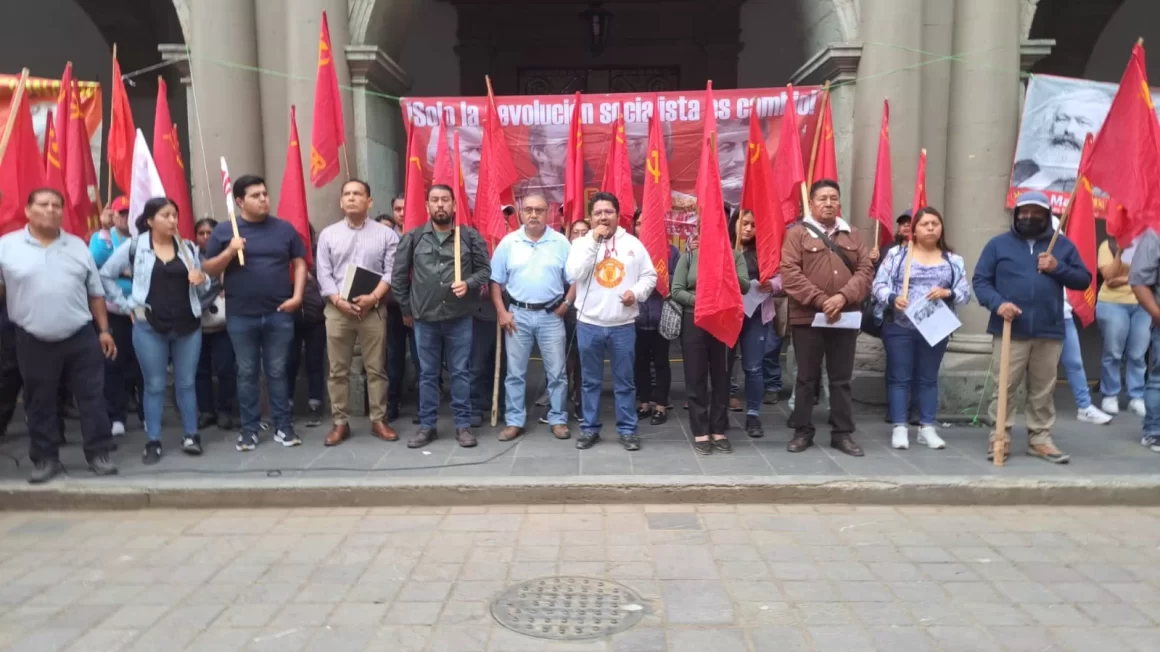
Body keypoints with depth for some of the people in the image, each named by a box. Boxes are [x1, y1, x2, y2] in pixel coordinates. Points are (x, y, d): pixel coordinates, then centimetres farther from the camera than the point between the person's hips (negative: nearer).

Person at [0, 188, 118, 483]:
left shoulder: (78, 246, 7)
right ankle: (46, 459, 21)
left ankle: (98, 453, 12)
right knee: (40, 402, 9)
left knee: (92, 397, 3)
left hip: (81, 337, 1)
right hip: (34, 342, -1)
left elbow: (95, 293, 10)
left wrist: (104, 330, 6)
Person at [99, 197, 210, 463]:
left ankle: (191, 436, 18)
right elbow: (105, 275, 3)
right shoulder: (133, 247, -2)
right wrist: (126, 305, -1)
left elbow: (202, 286, 12)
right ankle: (153, 442, 13)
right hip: (149, 326, -2)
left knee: (186, 382, 9)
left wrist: (202, 280, -11)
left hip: (188, 325, 2)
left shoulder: (188, 248, 7)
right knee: (154, 385, 5)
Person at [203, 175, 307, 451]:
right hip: (241, 316, 0)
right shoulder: (223, 230, 2)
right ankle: (249, 429, 16)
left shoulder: (284, 228, 6)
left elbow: (300, 263, 9)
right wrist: (229, 252, -15)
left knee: (277, 372, 6)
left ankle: (283, 427, 14)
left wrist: (297, 296, -4)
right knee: (246, 373, 7)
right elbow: (209, 270, 3)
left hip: (279, 314, 1)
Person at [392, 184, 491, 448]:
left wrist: (469, 284, -16)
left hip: (460, 318, -1)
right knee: (427, 374, 10)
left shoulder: (470, 236, 1)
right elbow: (399, 275, 7)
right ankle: (426, 426, 19)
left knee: (460, 372, 5)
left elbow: (485, 269, 3)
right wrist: (406, 310, 7)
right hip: (424, 318, 1)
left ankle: (463, 425, 16)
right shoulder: (413, 237, 3)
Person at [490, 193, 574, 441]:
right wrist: (501, 312, -2)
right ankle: (514, 421, 17)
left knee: (556, 372, 5)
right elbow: (496, 281, 5)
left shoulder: (561, 242, 0)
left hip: (551, 315, 0)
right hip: (517, 315, 1)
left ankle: (558, 419, 17)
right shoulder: (508, 242, 2)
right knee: (515, 372, 7)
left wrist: (566, 304, -7)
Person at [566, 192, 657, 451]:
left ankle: (627, 430, 18)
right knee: (590, 381, 10)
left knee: (624, 381, 8)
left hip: (623, 325, 0)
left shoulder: (632, 243, 4)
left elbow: (649, 275, 7)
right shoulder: (581, 243, 2)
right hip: (589, 324, 0)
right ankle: (590, 429, 21)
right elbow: (574, 275, -13)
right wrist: (593, 241, -14)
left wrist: (637, 292, -14)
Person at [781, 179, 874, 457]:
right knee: (806, 378, 6)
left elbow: (865, 271, 3)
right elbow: (790, 273, -10)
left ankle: (843, 433, 17)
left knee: (841, 379, 9)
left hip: (845, 318, 3)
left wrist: (843, 297, -14)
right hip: (807, 317, -3)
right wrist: (820, 300, -17)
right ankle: (803, 432, 16)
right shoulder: (797, 233, 0)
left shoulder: (853, 236, 12)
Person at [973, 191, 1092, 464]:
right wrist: (997, 303, -16)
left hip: (1049, 332, 2)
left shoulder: (1063, 245, 12)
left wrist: (1058, 268, -6)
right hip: (1010, 331, -2)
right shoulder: (998, 244, 5)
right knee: (1004, 387, -2)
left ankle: (1040, 439, 17)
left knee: (1043, 391, 8)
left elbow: (1084, 279, 12)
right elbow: (980, 280, 2)